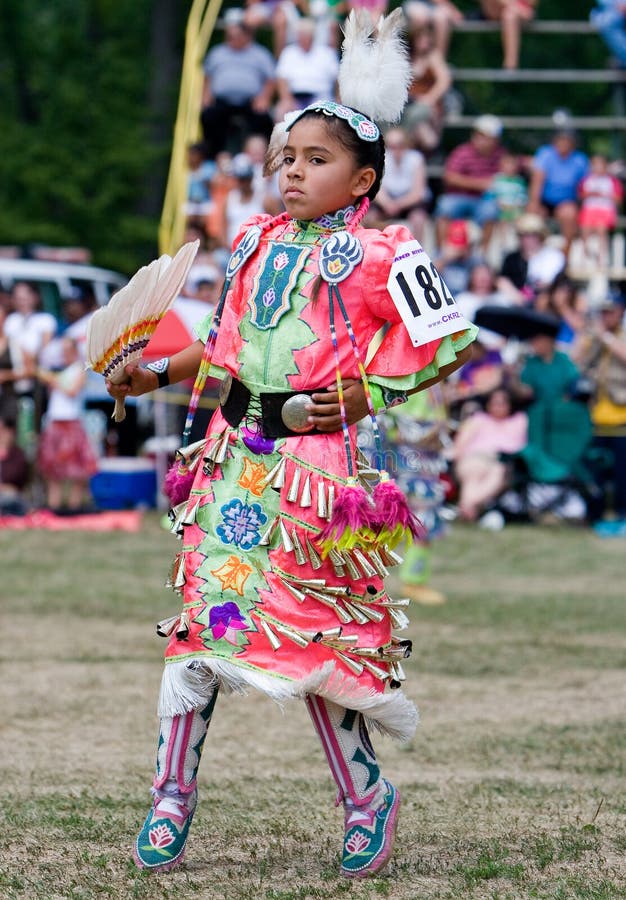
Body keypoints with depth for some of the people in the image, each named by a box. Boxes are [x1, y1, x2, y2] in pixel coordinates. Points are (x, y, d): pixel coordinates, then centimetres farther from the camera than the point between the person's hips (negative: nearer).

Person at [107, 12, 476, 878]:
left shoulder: (376, 256, -5)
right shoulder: (257, 241, 14)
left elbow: (445, 344, -7)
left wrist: (355, 397, -11)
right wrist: (157, 373, 11)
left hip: (317, 452, -5)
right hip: (237, 450, 5)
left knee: (309, 628, -5)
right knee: (204, 614, 1)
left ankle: (366, 796, 12)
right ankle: (173, 793, 6)